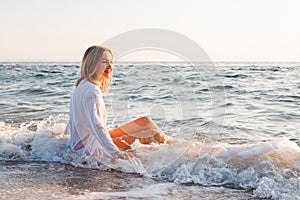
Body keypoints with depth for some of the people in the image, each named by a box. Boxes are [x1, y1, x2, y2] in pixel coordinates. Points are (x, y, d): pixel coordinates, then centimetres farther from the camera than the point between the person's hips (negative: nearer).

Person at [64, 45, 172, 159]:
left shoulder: (81, 86, 11)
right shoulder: (92, 91, -21)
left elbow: (73, 120, 22)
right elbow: (96, 125, -32)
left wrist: (67, 139, 35)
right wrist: (114, 152, -39)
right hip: (92, 149, -11)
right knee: (144, 123, -7)